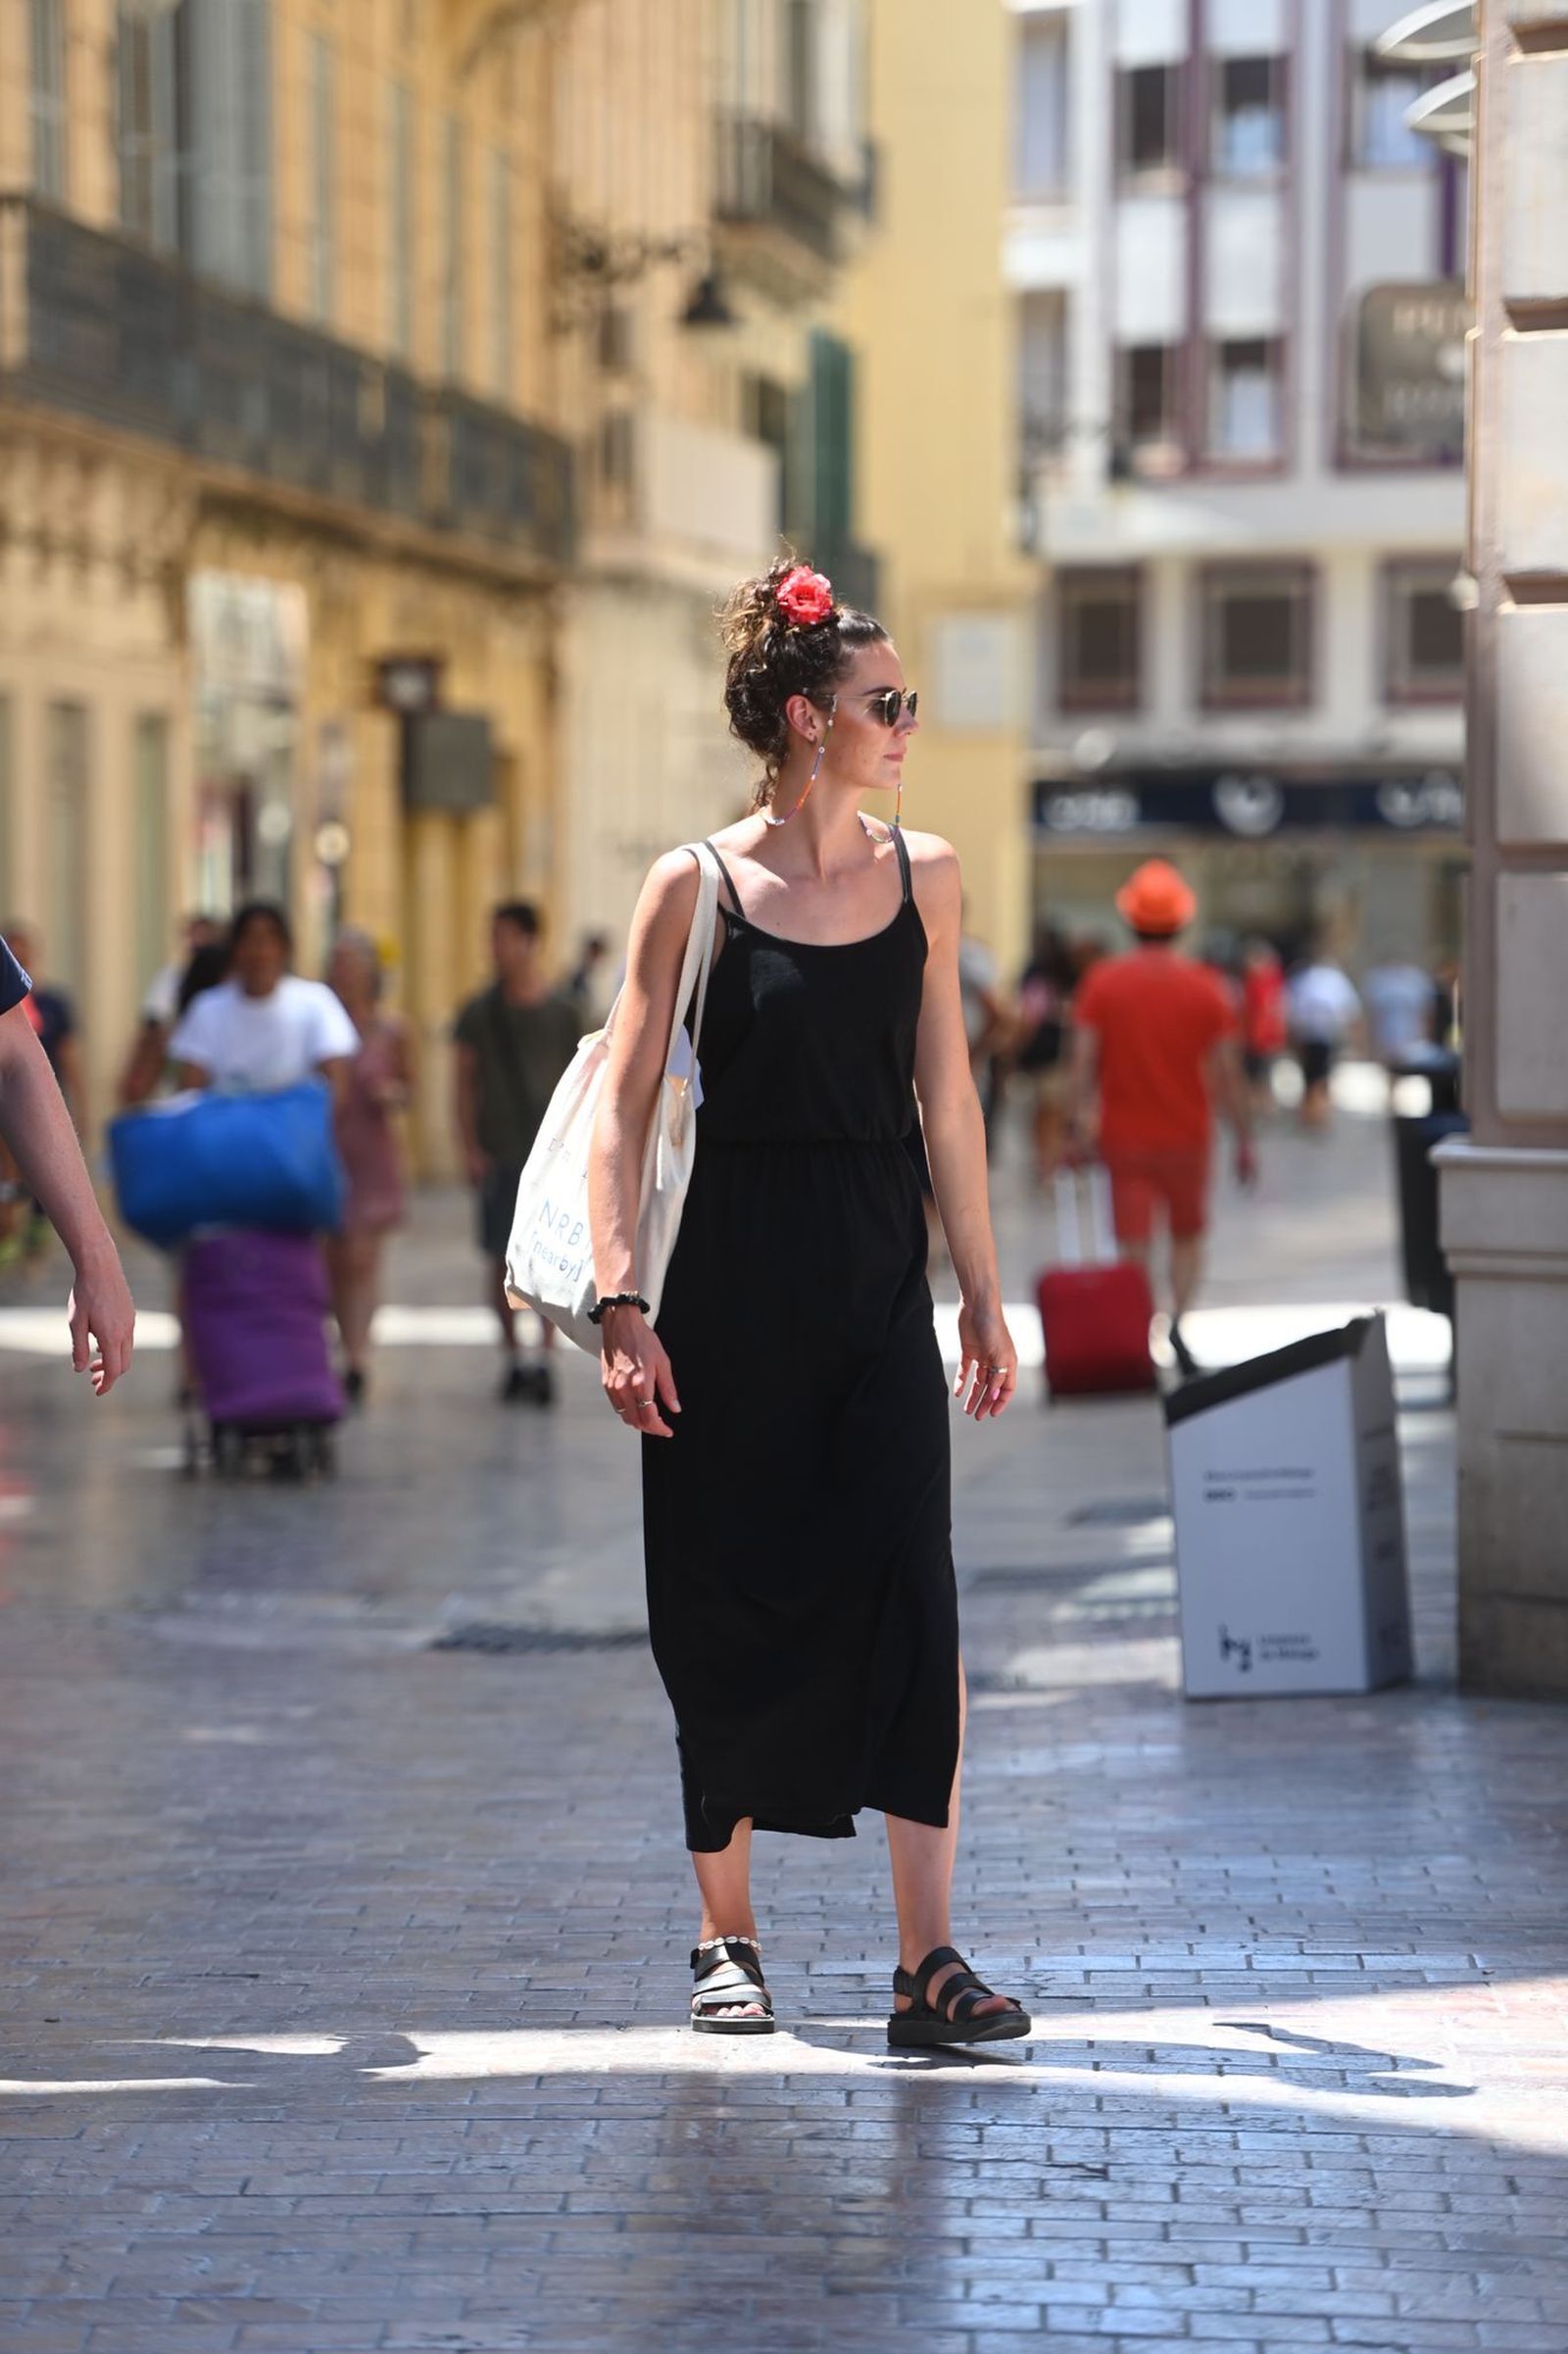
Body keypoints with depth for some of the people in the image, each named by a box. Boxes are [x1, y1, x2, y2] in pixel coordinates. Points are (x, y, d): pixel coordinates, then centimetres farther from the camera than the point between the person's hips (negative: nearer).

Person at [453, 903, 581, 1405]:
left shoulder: (563, 1012, 4)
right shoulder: (480, 1012, 6)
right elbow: (465, 1086, 8)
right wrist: (469, 1150, -2)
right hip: (498, 1155, 1)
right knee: (503, 1260, 0)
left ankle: (546, 1355, -2)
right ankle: (513, 1358, 8)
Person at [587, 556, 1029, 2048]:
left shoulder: (923, 876, 8)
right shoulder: (693, 888, -3)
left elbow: (944, 1095, 12)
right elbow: (622, 1105, -3)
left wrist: (982, 1294, 11)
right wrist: (621, 1302, -12)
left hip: (877, 1276, 2)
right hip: (733, 1278, -2)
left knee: (908, 1590, -10)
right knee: (728, 1604, 4)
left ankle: (928, 1961, -11)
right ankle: (726, 1938, 20)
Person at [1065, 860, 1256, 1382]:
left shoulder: (1103, 982, -4)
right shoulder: (1205, 987, -5)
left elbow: (1084, 1060, -8)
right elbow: (1226, 1073, -5)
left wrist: (1077, 1125, -2)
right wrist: (1245, 1139, 2)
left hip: (1124, 1137, 0)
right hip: (1187, 1135, 0)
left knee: (1134, 1249, 2)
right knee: (1188, 1236, 19)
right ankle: (1179, 1317, 0)